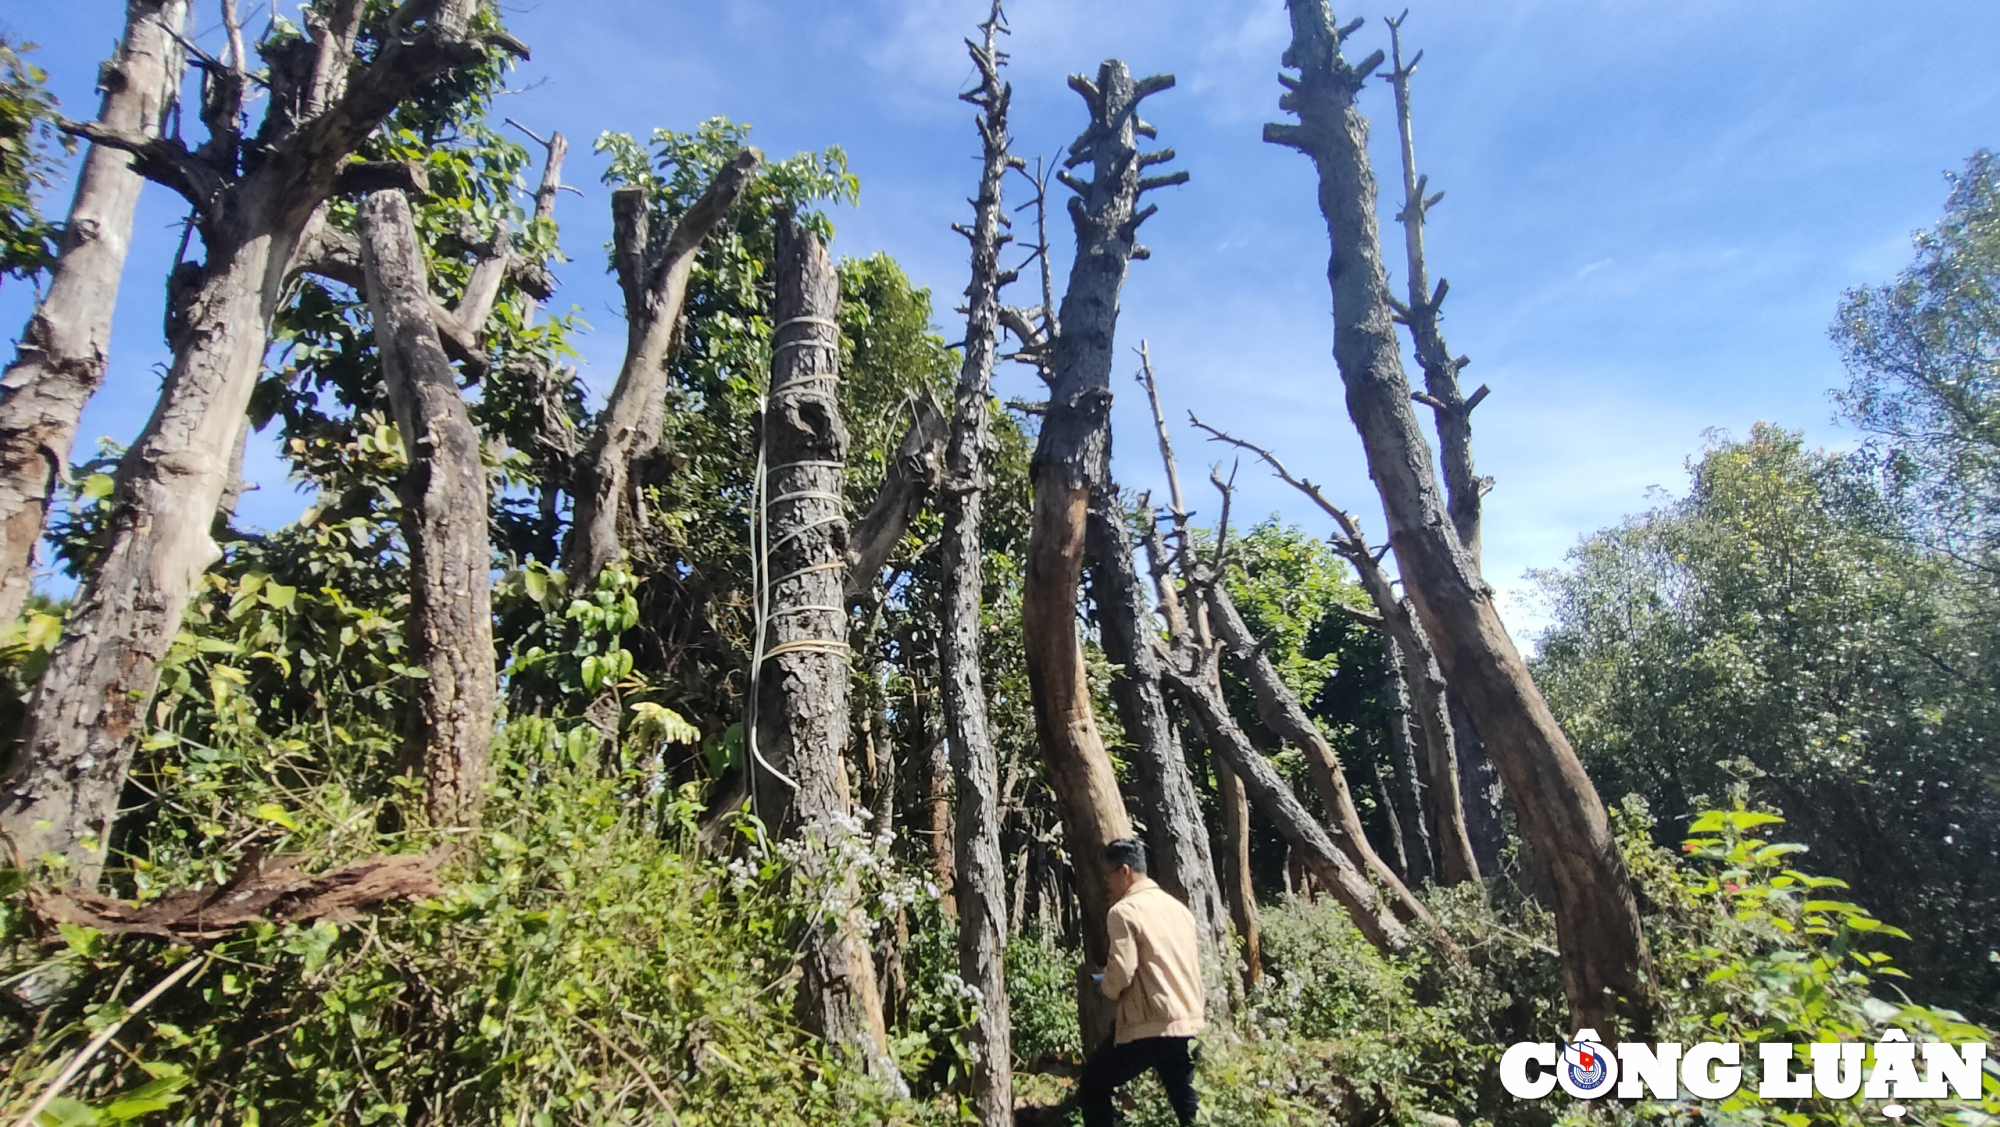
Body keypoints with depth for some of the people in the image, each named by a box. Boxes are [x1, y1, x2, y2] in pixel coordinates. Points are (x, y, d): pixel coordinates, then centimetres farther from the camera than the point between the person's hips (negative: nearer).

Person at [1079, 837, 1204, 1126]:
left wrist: (1105, 986, 3)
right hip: (1187, 1023, 7)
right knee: (1185, 1102, 16)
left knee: (1093, 1087, 10)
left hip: (1148, 1026, -7)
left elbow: (1121, 972, -17)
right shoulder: (1177, 906, 12)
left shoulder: (1125, 910, -11)